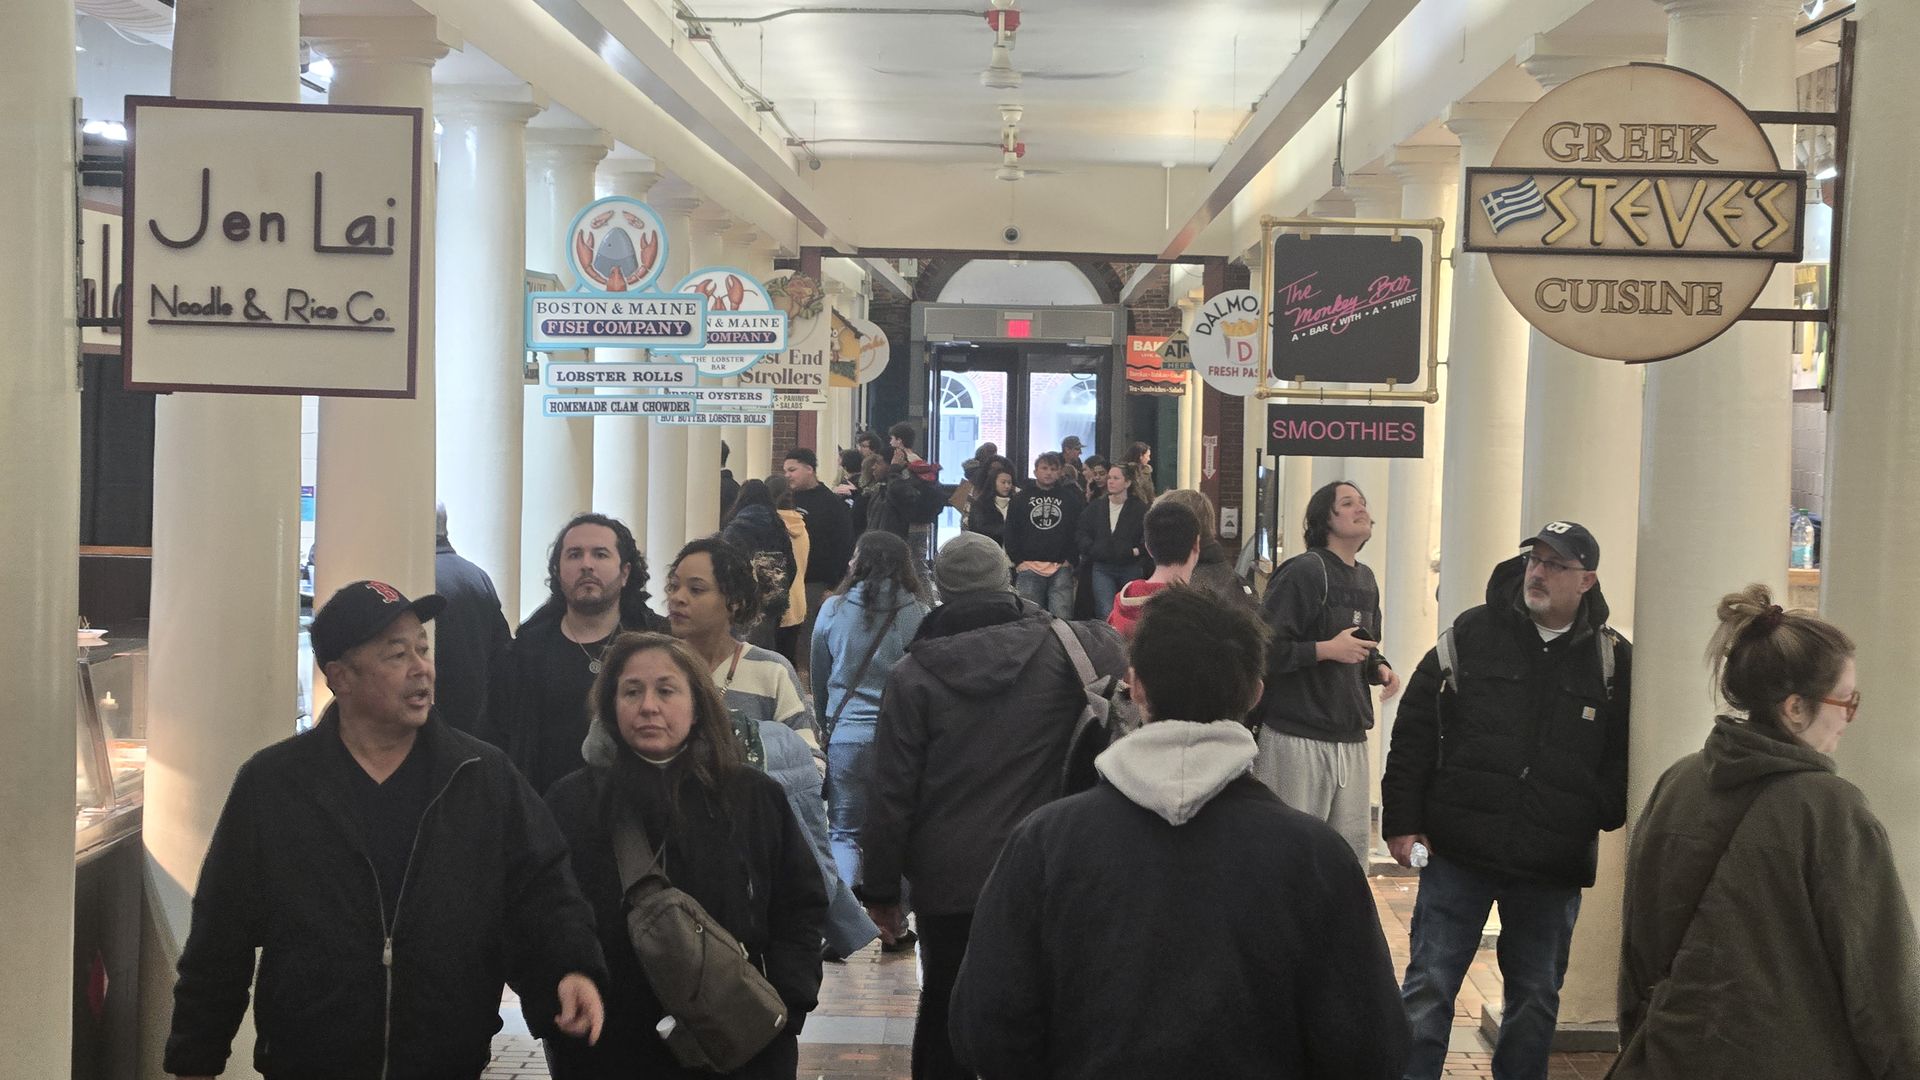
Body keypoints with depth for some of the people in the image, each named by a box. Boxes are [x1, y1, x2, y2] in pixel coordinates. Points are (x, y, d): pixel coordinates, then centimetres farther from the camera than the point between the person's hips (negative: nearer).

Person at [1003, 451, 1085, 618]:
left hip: (1061, 568, 0)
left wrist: (1070, 559, -1)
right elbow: (1010, 532, 8)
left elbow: (1078, 532, 9)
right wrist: (1018, 561, -2)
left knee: (1062, 617, -7)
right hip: (1028, 568, 0)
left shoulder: (1069, 498, 11)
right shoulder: (1020, 498, 11)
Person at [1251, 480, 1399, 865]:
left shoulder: (1366, 579, 16)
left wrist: (1379, 667, 10)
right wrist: (1326, 650, -18)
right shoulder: (1303, 571, -10)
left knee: (1353, 846, 7)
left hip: (1352, 737, 8)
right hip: (1298, 736, -8)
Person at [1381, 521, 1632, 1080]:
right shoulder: (1470, 635, 0)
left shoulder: (1613, 661, 2)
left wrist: (1603, 814, -9)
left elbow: (1625, 758, 8)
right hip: (1458, 850, -1)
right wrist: (1401, 822, -2)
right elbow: (1413, 733, 2)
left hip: (1554, 866, 1)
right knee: (1429, 986, 1)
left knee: (1536, 998, 12)